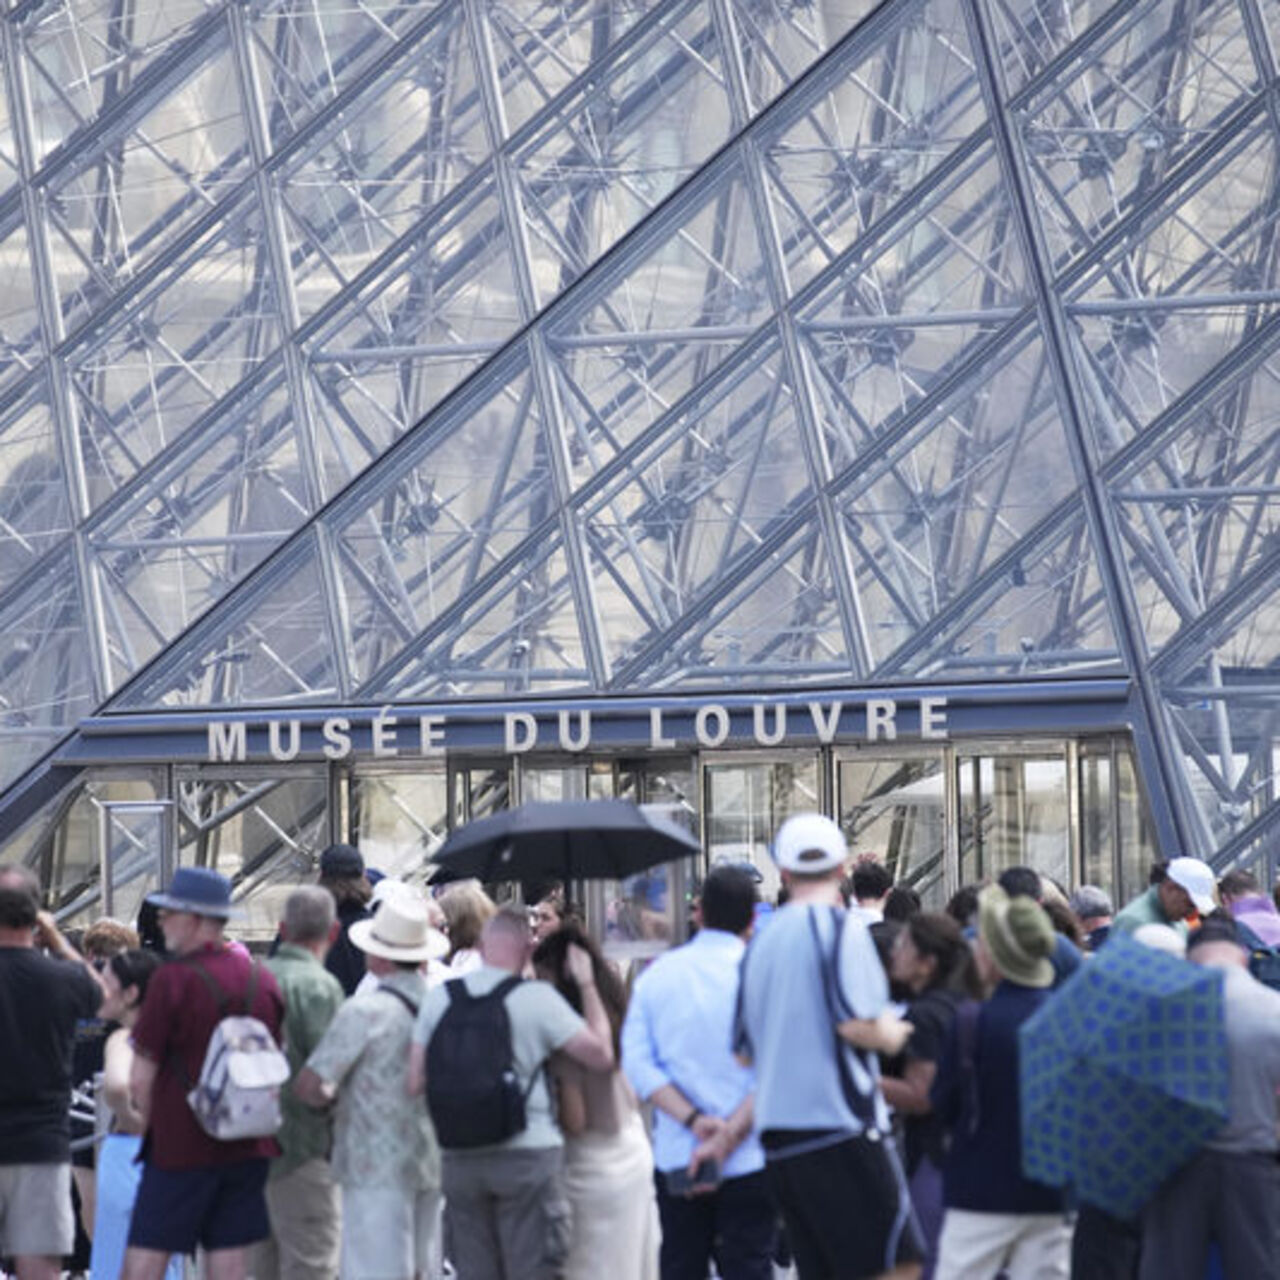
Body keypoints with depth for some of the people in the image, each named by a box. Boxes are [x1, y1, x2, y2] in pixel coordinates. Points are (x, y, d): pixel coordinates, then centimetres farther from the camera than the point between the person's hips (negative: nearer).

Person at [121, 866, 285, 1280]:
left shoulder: (173, 980, -13)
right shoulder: (263, 979, 5)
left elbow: (141, 1078, -11)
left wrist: (148, 1124, 5)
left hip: (180, 1148, -6)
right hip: (248, 1148, 6)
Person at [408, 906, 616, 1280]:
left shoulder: (439, 998, 2)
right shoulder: (537, 998, -9)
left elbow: (416, 1081, 2)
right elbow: (601, 1055, -6)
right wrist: (587, 985, 2)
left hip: (461, 1160, 4)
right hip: (530, 1152, -4)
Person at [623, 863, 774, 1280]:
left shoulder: (656, 975, 5)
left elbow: (637, 1062, -4)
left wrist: (693, 1119, -12)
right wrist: (726, 1139, -16)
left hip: (675, 1156, 3)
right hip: (748, 1160, -3)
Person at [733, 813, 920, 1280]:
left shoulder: (763, 941, 15)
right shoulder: (838, 926, -7)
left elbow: (745, 1051, 20)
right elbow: (859, 1025, -16)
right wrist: (895, 1034, 3)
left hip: (778, 1137, 8)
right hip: (840, 1127, -8)